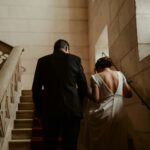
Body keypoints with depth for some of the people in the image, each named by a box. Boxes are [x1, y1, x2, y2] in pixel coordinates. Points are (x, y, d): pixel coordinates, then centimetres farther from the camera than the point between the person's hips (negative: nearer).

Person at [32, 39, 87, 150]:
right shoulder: (75, 59, 5)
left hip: (49, 110, 1)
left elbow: (36, 89, 4)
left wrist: (39, 110, 12)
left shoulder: (43, 61, 6)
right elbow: (83, 86, 5)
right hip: (72, 109, 0)